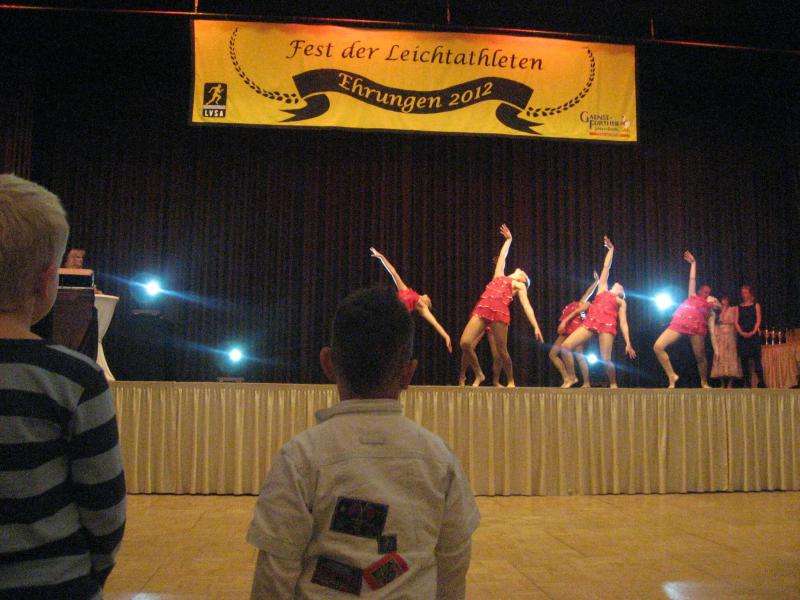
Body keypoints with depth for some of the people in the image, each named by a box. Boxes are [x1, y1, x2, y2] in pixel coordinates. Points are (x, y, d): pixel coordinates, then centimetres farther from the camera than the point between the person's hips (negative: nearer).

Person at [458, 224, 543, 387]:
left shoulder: (519, 286, 22)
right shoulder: (499, 276, 34)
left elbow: (527, 306, 12)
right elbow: (502, 256, 46)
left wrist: (536, 327, 2)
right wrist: (508, 239, 55)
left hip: (500, 310, -3)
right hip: (482, 308, 4)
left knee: (501, 351, -3)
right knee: (465, 343, -9)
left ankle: (510, 381, 17)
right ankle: (478, 374, 12)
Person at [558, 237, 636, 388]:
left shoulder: (621, 302, 22)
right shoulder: (602, 290, 29)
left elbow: (623, 323, 14)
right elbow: (606, 267, 34)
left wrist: (628, 343, 4)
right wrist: (610, 249, 43)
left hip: (607, 326, -3)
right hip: (590, 323, 3)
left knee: (605, 360, -12)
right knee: (565, 346, -10)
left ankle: (613, 384, 17)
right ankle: (571, 378, 9)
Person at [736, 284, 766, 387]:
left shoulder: (756, 305, 10)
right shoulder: (738, 307, 15)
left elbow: (758, 320, 1)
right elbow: (736, 322, 8)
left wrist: (753, 332, -13)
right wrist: (741, 332, -10)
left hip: (754, 335, -2)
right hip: (742, 336, 2)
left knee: (756, 358, -11)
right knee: (744, 359, -2)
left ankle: (761, 382, -14)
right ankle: (747, 383, 0)